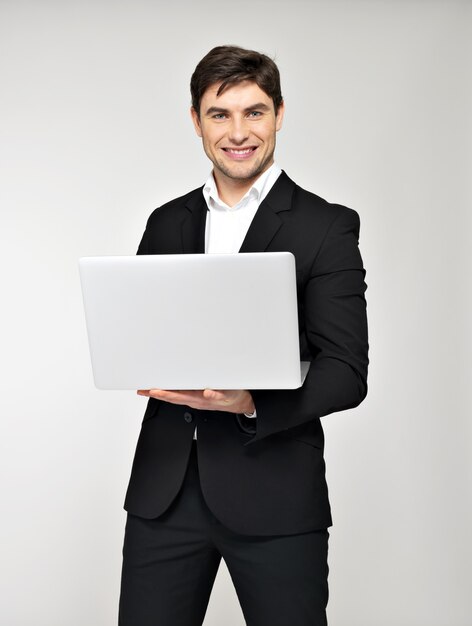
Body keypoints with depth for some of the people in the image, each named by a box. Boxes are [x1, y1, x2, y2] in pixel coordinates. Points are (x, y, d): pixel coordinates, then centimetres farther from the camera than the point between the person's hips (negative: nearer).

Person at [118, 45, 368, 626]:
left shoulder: (327, 226, -2)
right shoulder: (166, 223, 12)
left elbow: (347, 373, -7)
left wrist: (253, 402, -24)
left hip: (273, 494, -3)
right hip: (164, 490, 4)